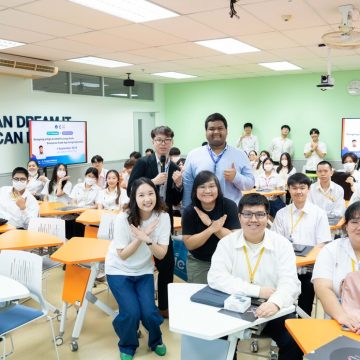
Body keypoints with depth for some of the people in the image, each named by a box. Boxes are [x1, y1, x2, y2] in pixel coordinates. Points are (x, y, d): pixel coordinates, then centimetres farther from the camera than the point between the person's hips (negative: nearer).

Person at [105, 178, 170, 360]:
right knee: (131, 312, -17)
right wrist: (140, 238, -30)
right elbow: (123, 255, -16)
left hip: (144, 271, 2)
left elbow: (161, 254, -14)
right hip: (119, 271, -2)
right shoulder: (123, 219, -23)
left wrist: (148, 240, -33)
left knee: (149, 312, -12)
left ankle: (156, 341, 22)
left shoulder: (162, 217, -16)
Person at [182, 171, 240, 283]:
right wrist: (212, 228, -27)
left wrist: (209, 223, -27)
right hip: (198, 263, 1)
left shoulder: (229, 206, -14)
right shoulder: (189, 211, -12)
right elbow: (189, 244, -15)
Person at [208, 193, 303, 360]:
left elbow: (289, 282, -15)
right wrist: (258, 291, -21)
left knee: (294, 341, -23)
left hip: (275, 310, 0)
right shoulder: (227, 243, -4)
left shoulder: (282, 244, -5)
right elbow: (216, 277, -16)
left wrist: (275, 303, -38)